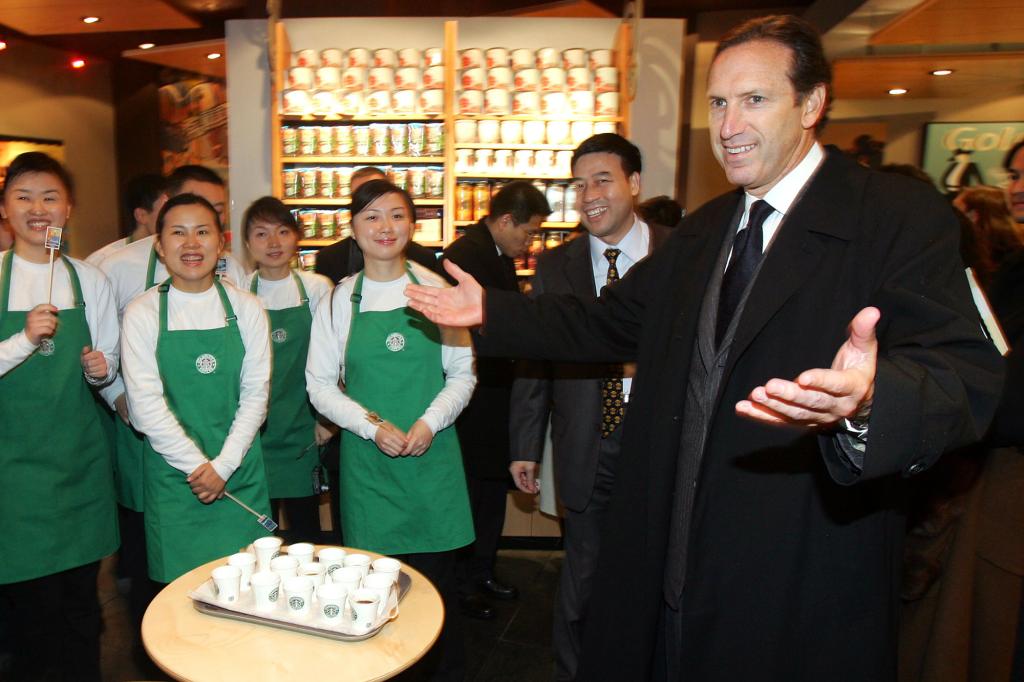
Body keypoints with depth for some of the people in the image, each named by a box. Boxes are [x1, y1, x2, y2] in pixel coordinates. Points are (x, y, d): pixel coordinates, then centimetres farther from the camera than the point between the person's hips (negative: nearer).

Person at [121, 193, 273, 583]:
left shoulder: (246, 309, 0)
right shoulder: (142, 314, -4)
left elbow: (256, 394, -2)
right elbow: (145, 407, -7)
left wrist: (223, 465, -8)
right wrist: (196, 465, -9)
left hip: (239, 472, 1)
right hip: (173, 474, -1)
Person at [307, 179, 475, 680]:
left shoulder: (435, 290, -1)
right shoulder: (339, 299, 1)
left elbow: (462, 374, 2)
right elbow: (320, 384, 2)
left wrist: (430, 422, -13)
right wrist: (373, 425, -11)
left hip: (432, 455, 0)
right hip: (367, 458, 1)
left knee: (436, 578, 5)